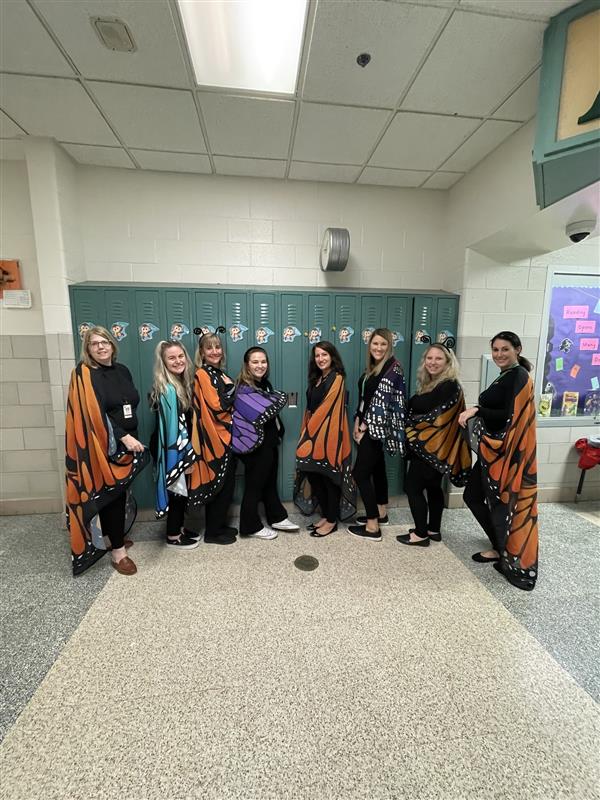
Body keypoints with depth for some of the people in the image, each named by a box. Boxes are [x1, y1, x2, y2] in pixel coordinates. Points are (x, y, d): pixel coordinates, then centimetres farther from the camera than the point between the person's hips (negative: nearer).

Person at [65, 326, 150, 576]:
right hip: (104, 447, -6)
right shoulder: (84, 374, -9)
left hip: (128, 442, 6)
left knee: (120, 492, 15)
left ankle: (114, 536, 34)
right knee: (111, 494, -1)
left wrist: (132, 437, 10)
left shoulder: (122, 370, 10)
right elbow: (94, 414, -18)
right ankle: (118, 552, 11)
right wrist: (123, 437, -24)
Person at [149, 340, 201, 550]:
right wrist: (185, 457, -18)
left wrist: (189, 453, 11)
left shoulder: (182, 382, 7)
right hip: (172, 449, -9)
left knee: (183, 490, 19)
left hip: (182, 447, 9)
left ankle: (179, 528, 36)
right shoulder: (167, 389, -21)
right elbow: (172, 426, -22)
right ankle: (173, 537, 23)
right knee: (178, 490, 5)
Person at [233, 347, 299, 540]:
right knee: (254, 486, 6)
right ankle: (251, 527, 23)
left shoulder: (265, 384, 7)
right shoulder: (244, 389, -19)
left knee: (270, 482, 20)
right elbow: (262, 415, -24)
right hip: (255, 446, -8)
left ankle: (277, 518, 35)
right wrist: (277, 399, -6)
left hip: (269, 443, 8)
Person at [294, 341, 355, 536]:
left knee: (329, 477, 2)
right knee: (314, 476, 11)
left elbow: (327, 409, -14)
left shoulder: (337, 379, -9)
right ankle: (325, 516, 26)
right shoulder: (317, 379, 15)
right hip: (314, 434, 8)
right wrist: (307, 433, 10)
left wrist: (310, 431, -10)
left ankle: (332, 520, 16)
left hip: (329, 435, -8)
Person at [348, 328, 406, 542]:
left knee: (360, 473, -8)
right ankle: (381, 514, 32)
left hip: (376, 428, -9)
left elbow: (382, 400, -18)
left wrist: (365, 426, -14)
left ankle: (373, 527, 1)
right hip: (367, 426, 9)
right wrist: (357, 422, 4)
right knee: (377, 468, 17)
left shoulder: (393, 368, -13)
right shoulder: (371, 367, 12)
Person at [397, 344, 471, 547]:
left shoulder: (449, 386, -17)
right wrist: (415, 402, -13)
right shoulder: (431, 383, 13)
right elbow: (417, 407, 6)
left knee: (412, 487, -3)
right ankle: (434, 529, 30)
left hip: (433, 446, -10)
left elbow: (422, 407, -25)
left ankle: (421, 534, 9)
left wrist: (412, 401, -9)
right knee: (433, 487, 17)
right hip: (432, 445, 10)